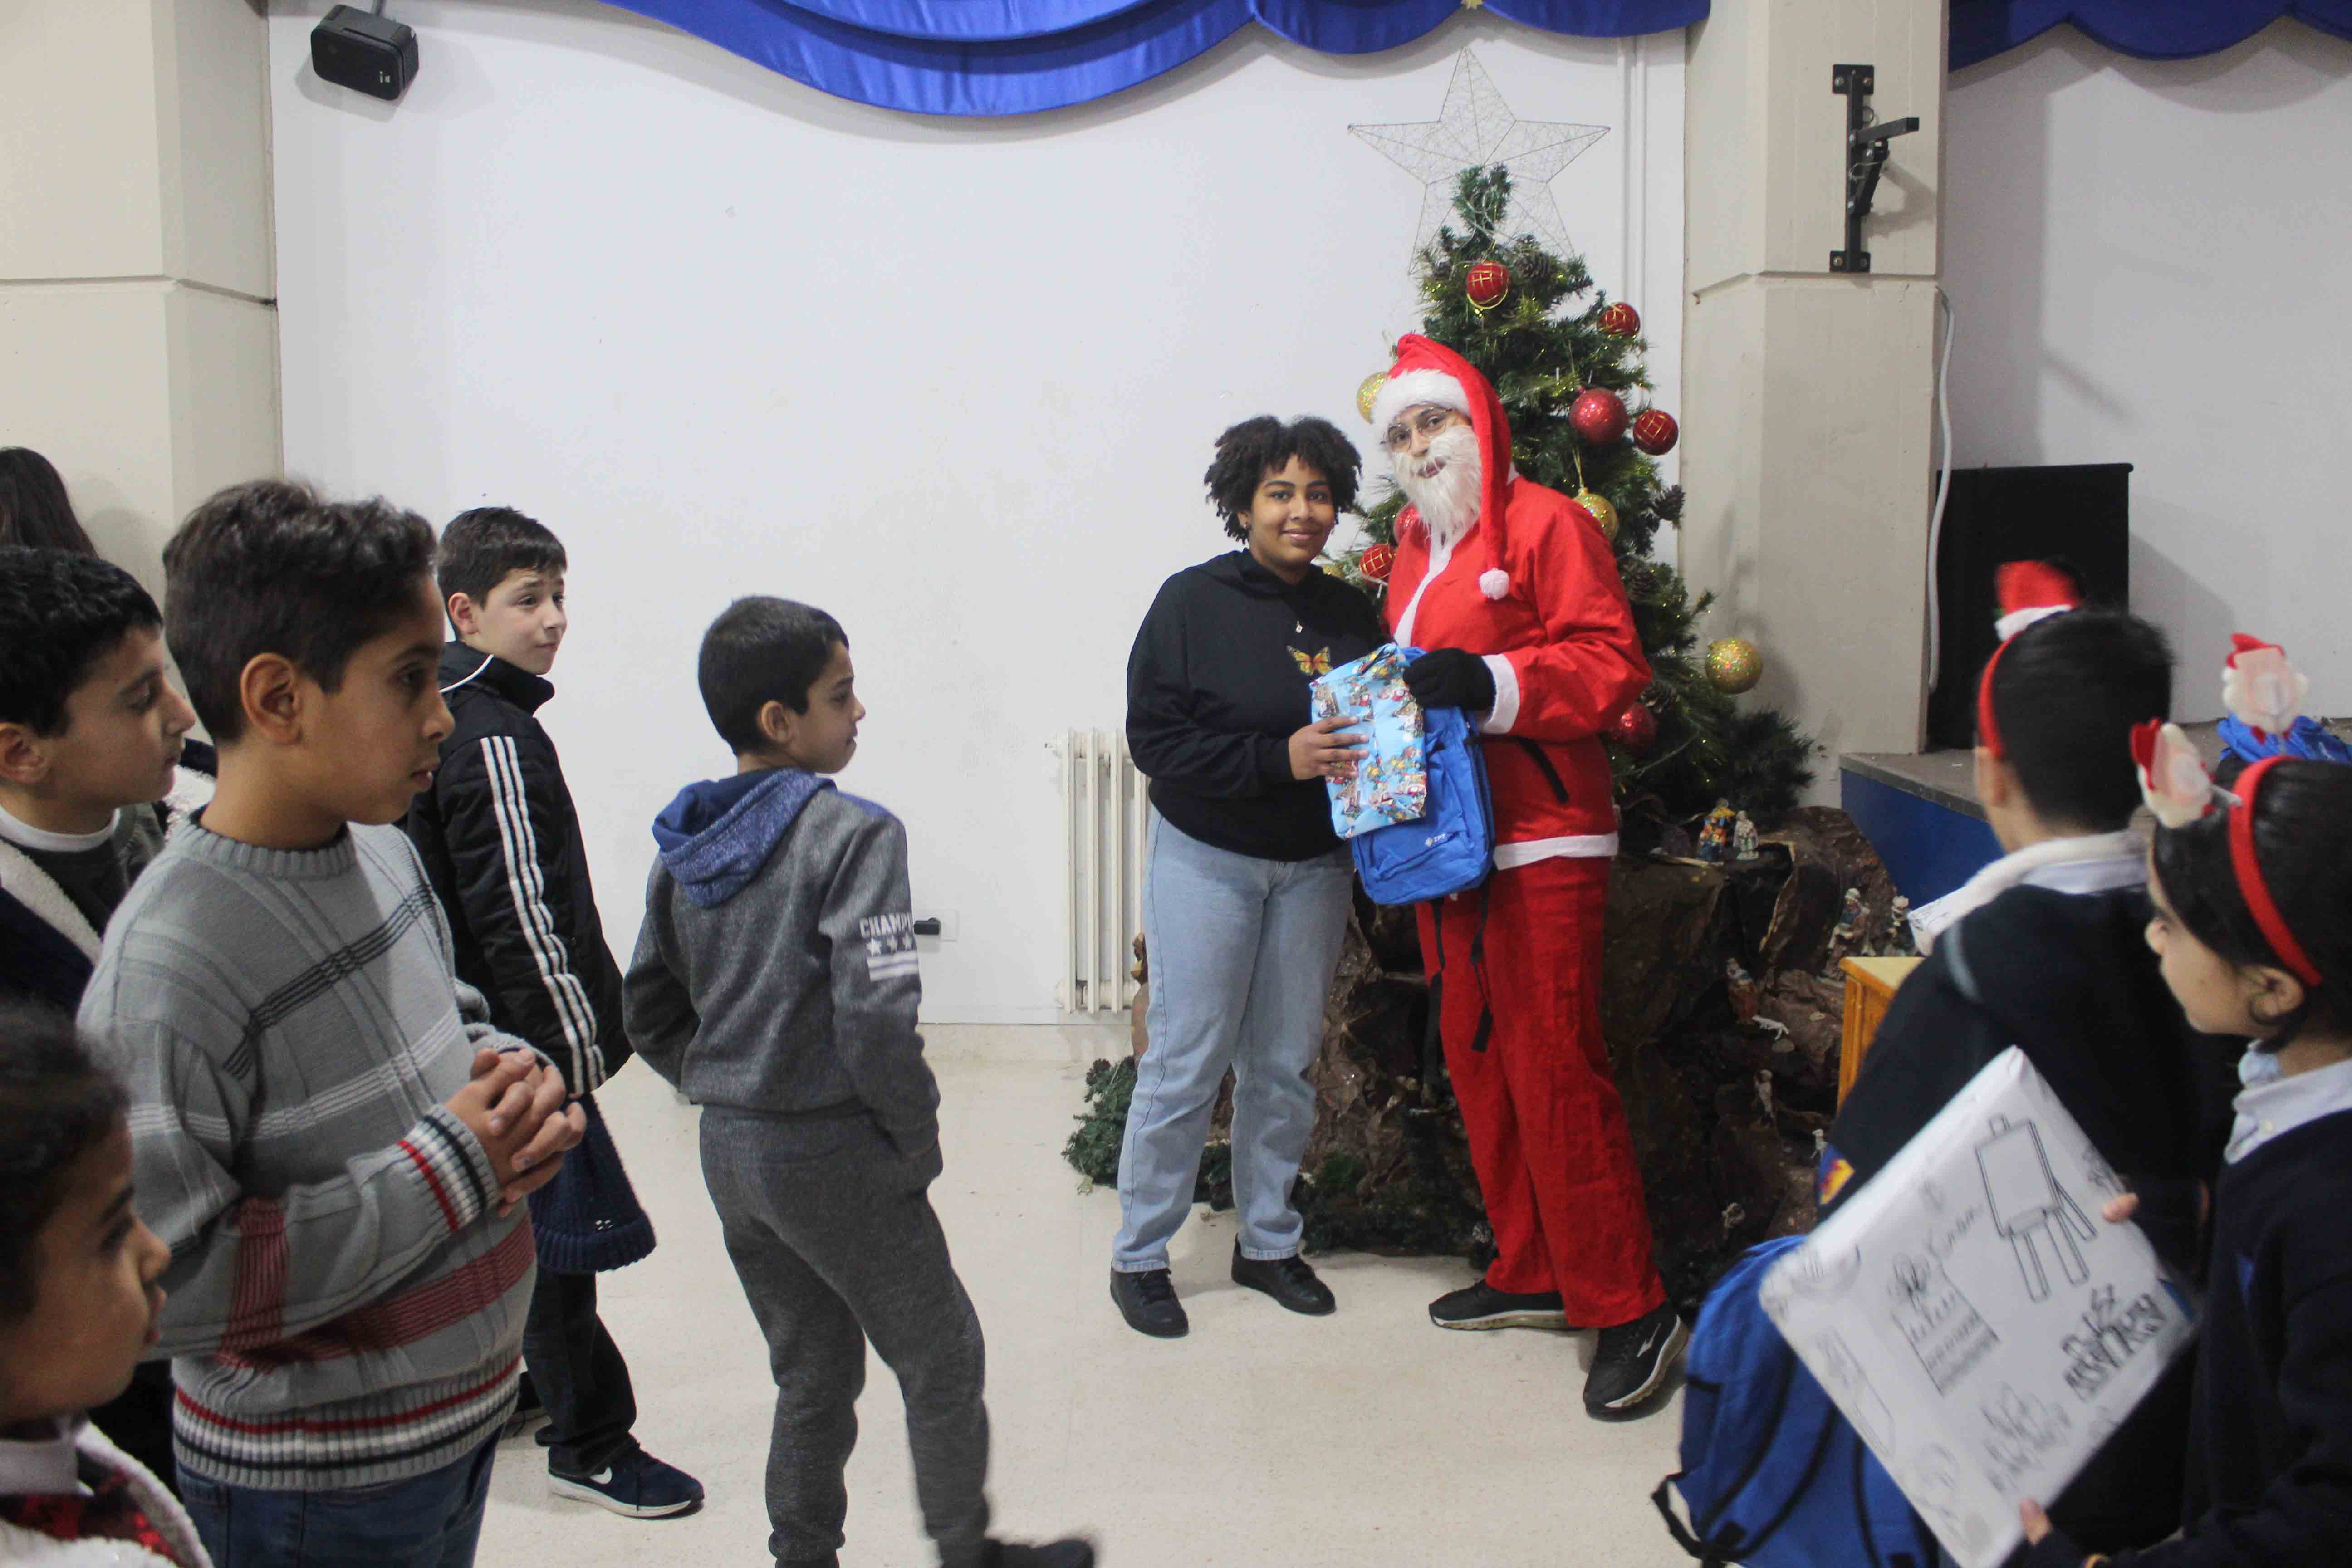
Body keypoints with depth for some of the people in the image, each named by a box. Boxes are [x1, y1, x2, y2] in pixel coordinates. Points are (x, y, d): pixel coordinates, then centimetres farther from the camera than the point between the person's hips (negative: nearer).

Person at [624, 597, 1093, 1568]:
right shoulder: (850, 832, -18)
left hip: (728, 1151, 7)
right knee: (942, 1360, 13)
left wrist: (726, 1092, 15)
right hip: (831, 1151, -7)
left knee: (811, 1372, 22)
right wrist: (917, 1138, -11)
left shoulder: (683, 849, 5)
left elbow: (650, 1017, 11)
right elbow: (875, 1017, -24)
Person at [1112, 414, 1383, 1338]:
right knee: (1185, 1062, -2)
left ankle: (1267, 1242, 28)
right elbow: (1154, 738, -15)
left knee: (1286, 1063, 12)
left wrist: (1367, 753, -11)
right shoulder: (1193, 602, -9)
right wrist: (1280, 758, -24)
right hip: (1207, 858, -4)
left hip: (1315, 867, 4)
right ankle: (1138, 1257, 14)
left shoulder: (1349, 614, 5)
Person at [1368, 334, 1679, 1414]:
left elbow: (1612, 664, -14)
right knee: (1477, 1062, 12)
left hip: (1540, 846, -8)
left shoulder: (1547, 525, -6)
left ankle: (1630, 1310, 2)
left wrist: (1488, 682, -23)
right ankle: (1532, 1275, 25)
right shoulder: (1415, 549, 19)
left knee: (1554, 1071, -9)